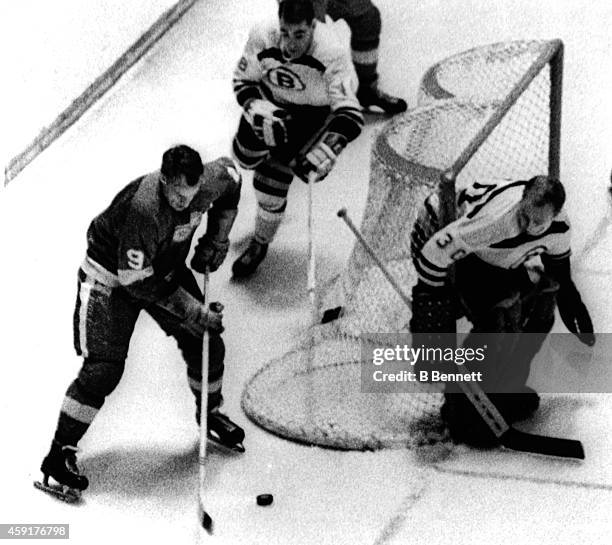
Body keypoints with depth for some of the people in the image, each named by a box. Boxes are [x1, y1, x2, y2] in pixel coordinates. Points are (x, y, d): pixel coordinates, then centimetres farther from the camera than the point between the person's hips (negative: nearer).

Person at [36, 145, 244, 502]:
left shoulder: (211, 181, -21)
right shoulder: (144, 207, -39)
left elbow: (231, 174, 7)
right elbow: (137, 282, -32)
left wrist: (217, 239, 1)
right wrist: (196, 312, -28)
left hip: (167, 268, 7)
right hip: (111, 276, -6)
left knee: (207, 344, 8)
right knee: (104, 368, -15)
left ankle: (210, 413, 37)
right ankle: (60, 455, -3)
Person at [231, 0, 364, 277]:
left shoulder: (333, 53, -38)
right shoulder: (262, 37, -28)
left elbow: (349, 113, -38)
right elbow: (243, 80, -11)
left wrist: (328, 148, -52)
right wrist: (257, 109, -30)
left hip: (311, 114, -3)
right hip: (269, 101, 4)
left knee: (270, 184, -5)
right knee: (245, 156, 21)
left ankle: (260, 244, 22)